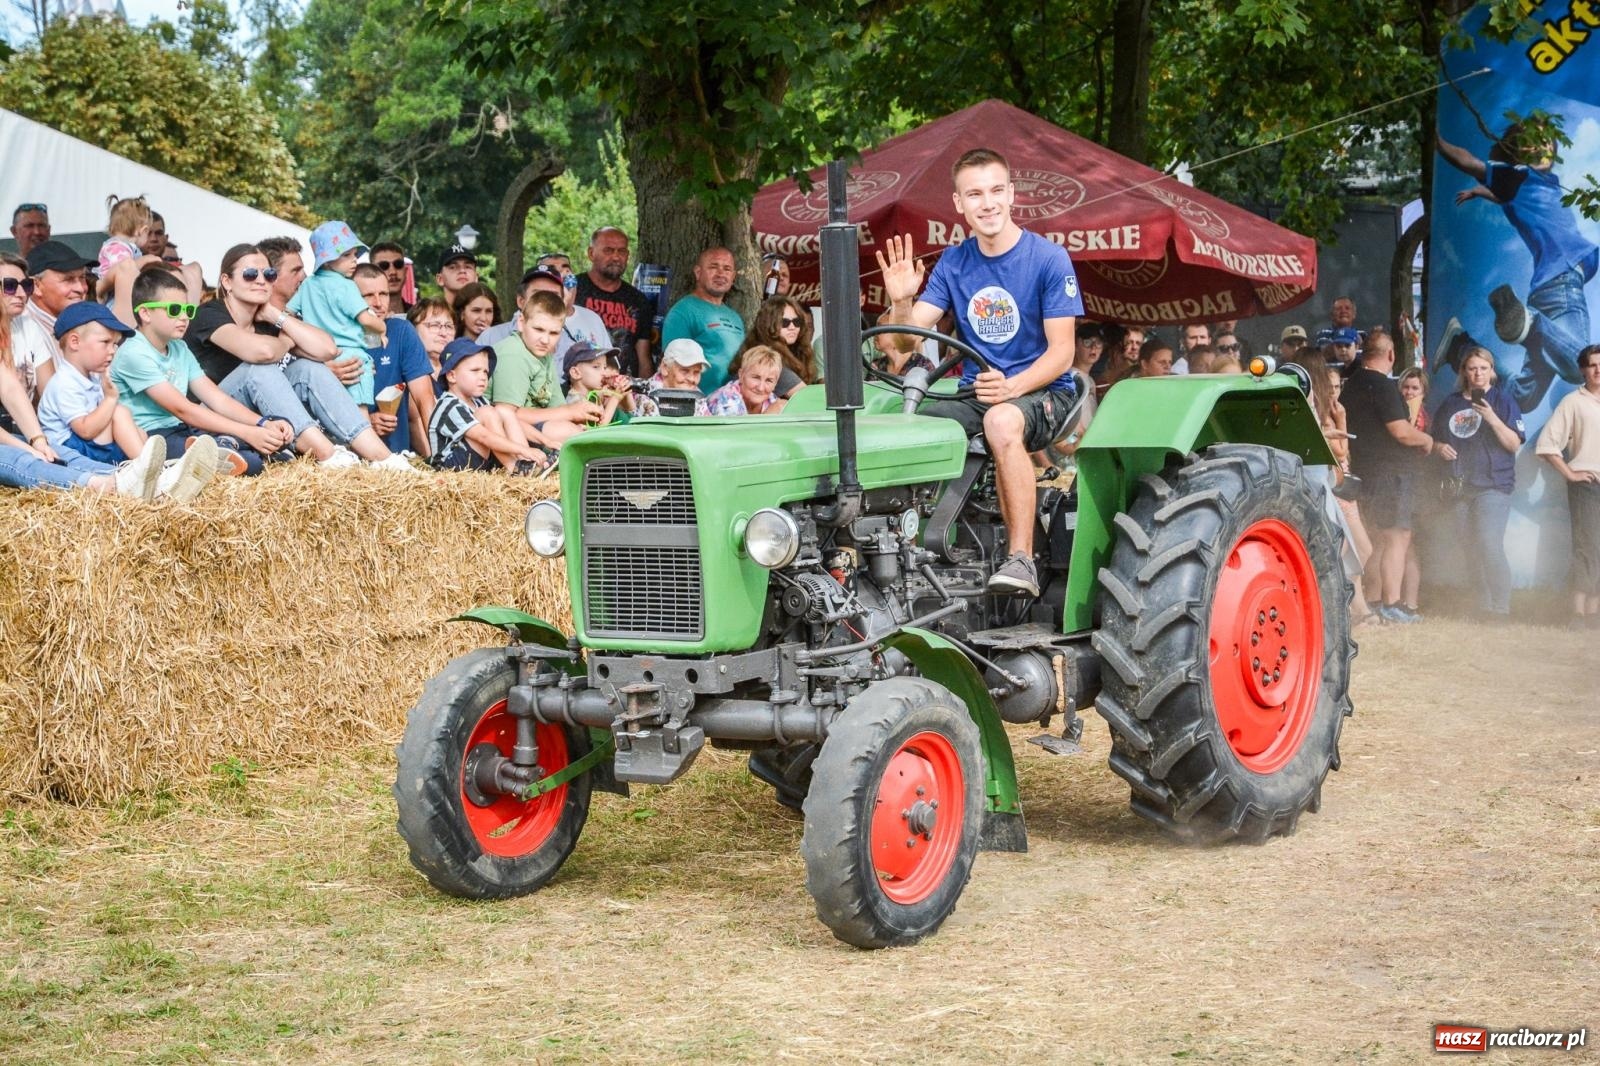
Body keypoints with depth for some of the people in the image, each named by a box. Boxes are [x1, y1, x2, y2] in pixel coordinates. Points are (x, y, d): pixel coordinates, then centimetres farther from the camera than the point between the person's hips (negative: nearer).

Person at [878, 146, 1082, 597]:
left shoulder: (1049, 259, -7)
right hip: (976, 391, 5)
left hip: (1042, 391, -4)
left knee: (1003, 420, -39)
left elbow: (1061, 352, -11)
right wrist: (900, 302, -22)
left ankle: (1022, 558, -38)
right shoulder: (953, 263, 6)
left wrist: (1012, 387, -28)